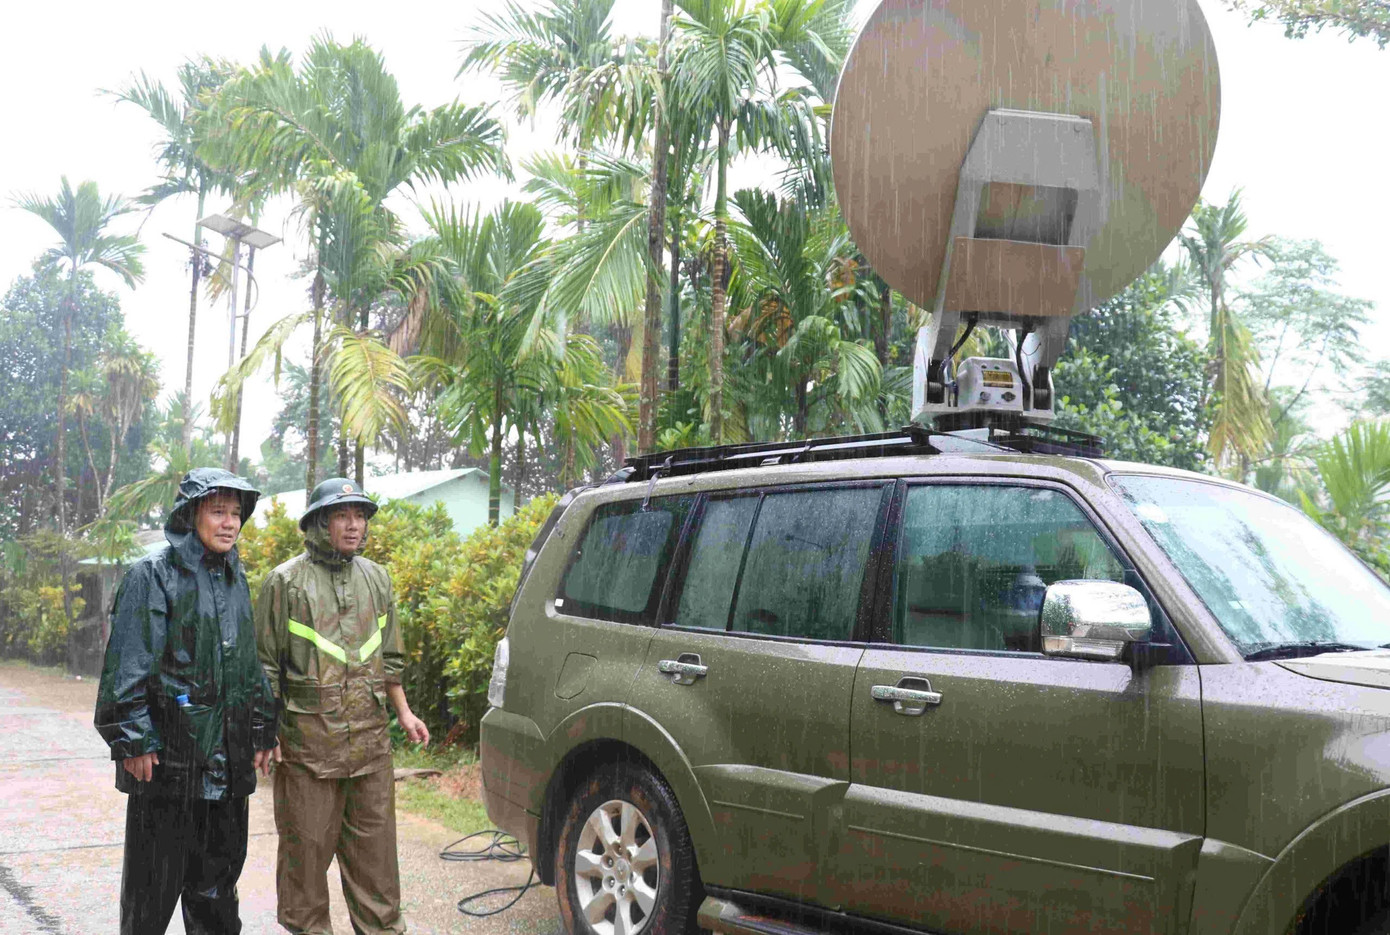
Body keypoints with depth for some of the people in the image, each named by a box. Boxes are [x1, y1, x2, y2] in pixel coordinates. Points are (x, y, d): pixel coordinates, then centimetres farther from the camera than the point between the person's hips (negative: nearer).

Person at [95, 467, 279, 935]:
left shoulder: (235, 580, 13)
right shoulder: (153, 575, -9)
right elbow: (127, 665, -13)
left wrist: (262, 733, 18)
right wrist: (132, 741, -17)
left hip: (227, 760, 7)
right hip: (167, 755, -6)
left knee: (219, 872, 14)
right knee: (155, 878, 3)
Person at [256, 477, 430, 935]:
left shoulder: (376, 578, 12)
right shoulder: (286, 581, -4)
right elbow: (265, 664, -2)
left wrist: (403, 712, 15)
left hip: (370, 733, 5)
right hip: (308, 736, -4)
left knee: (374, 837, 10)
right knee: (308, 842, 4)